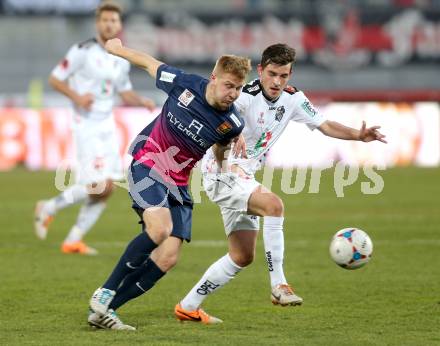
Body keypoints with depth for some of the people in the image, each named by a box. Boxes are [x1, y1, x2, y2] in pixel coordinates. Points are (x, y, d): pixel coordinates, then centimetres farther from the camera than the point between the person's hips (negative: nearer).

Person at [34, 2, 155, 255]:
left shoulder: (122, 60, 11)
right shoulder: (83, 51, -9)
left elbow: (126, 93, 21)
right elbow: (55, 79, -5)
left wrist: (142, 102, 1)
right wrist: (76, 96, -20)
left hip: (108, 125, 7)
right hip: (87, 124, -7)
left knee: (107, 189, 1)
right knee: (98, 185, -15)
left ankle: (73, 241, 11)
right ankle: (48, 209, 7)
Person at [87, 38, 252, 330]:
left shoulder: (233, 123, -10)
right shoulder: (184, 84, -16)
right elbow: (148, 63, 5)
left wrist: (230, 158, -4)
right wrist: (118, 48, 18)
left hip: (178, 182, 4)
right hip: (147, 163, -4)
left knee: (168, 259, -9)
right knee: (159, 228, -30)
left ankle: (103, 310, 2)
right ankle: (104, 294, -18)